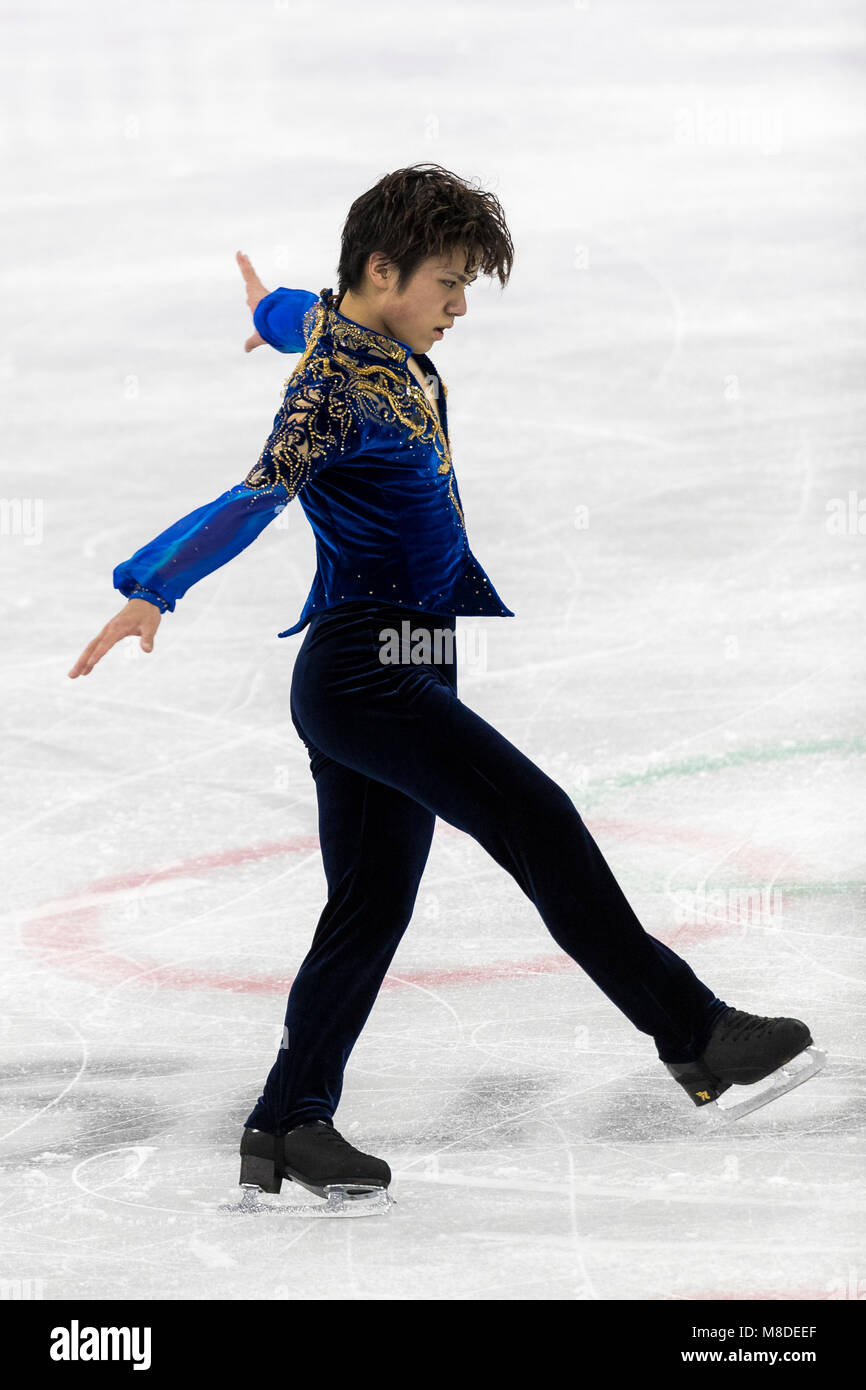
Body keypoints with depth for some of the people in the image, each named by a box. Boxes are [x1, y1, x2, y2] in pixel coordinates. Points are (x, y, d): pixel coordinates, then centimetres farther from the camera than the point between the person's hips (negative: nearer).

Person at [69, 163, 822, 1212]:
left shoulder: (393, 353, 11)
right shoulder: (334, 389, -18)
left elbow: (306, 315, 35)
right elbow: (258, 497, -33)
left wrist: (275, 310, 59)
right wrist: (153, 589, -47)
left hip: (399, 673, 10)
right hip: (363, 669, -10)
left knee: (370, 908, 9)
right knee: (539, 822, -16)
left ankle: (287, 1125, 14)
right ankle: (693, 1033, -16)